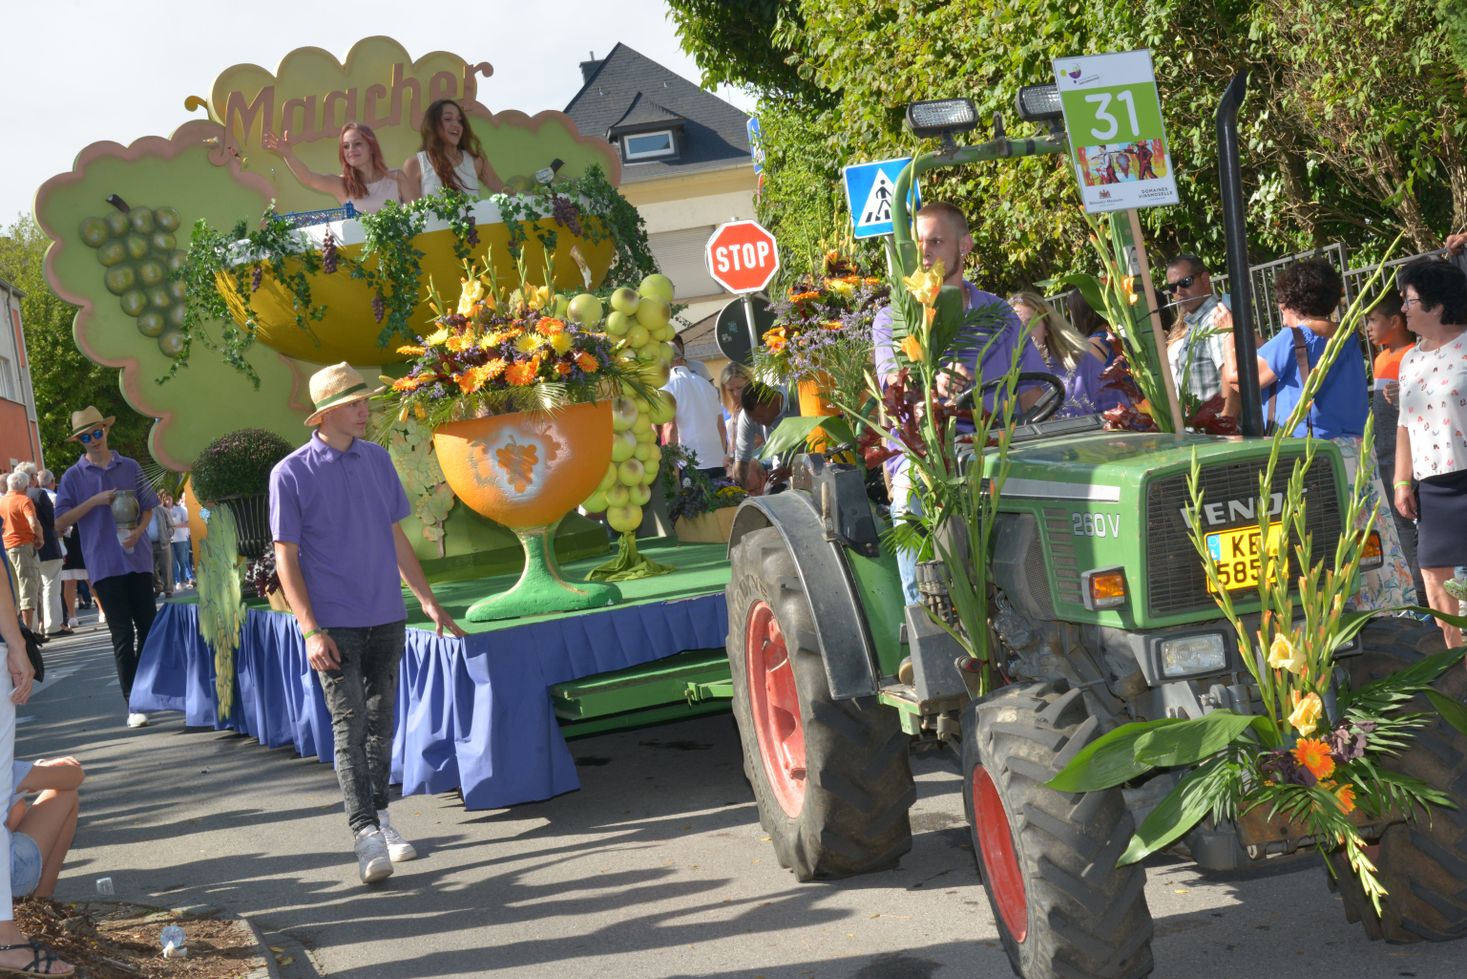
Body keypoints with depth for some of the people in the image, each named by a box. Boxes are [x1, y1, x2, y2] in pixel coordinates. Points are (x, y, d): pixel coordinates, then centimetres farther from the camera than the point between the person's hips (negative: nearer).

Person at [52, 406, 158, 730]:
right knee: (122, 636, -2)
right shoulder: (73, 477, 1)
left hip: (137, 560, 2)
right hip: (104, 566, -2)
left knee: (148, 628, 7)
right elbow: (60, 522, -2)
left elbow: (148, 507, 11)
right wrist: (94, 501, -13)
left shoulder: (130, 468, 7)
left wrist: (138, 531, -9)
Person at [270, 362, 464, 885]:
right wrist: (311, 630, -13)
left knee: (381, 721, 11)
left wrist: (429, 601, 15)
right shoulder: (291, 474, -6)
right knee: (349, 726, -8)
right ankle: (365, 832, -10)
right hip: (335, 625, -5)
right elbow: (286, 557, -6)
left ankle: (381, 816, 23)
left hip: (387, 617, 5)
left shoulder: (378, 460, 8)